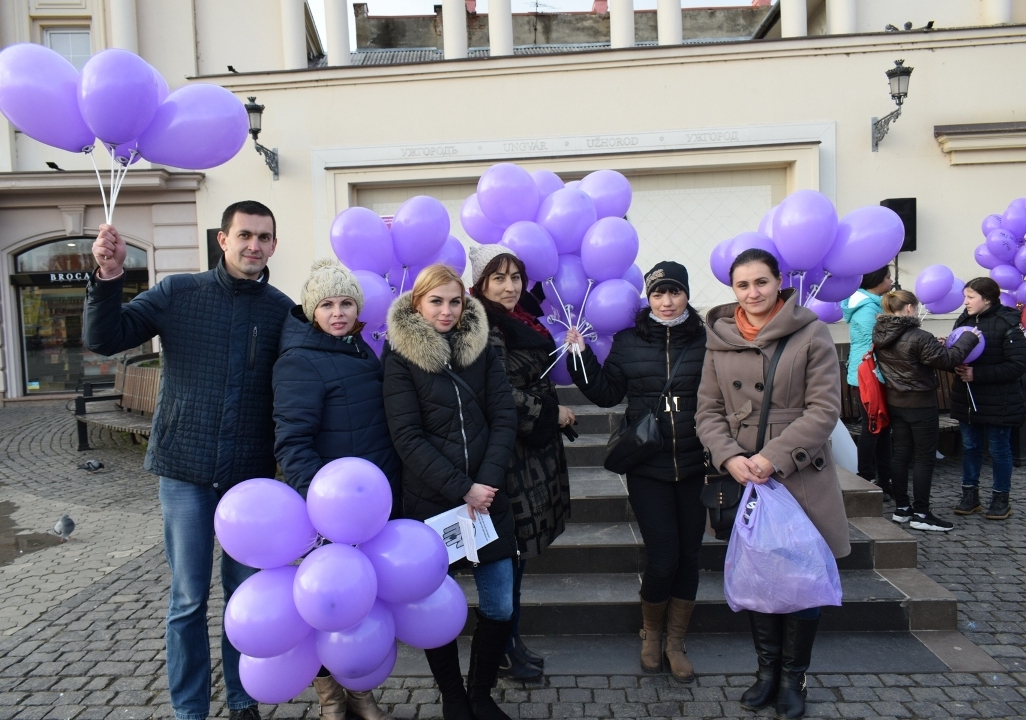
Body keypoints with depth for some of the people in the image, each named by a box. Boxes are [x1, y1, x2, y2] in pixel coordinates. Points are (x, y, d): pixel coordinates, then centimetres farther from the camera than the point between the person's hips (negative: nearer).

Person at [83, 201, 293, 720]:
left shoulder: (282, 310, -1)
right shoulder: (178, 293, -1)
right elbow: (104, 339, -4)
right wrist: (108, 279, -21)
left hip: (252, 476, 1)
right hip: (185, 471, 0)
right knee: (188, 600, 8)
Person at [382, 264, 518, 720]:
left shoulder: (483, 349, 8)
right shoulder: (400, 357, -2)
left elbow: (504, 418, 2)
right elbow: (407, 436, -9)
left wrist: (487, 482, -11)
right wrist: (462, 489, -15)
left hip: (487, 495, 3)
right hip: (430, 500, -3)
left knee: (500, 608, 4)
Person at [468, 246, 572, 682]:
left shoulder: (523, 323, 12)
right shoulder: (483, 327, -14)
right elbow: (501, 395, -20)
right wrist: (551, 413, -11)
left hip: (534, 446, 8)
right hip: (510, 453, -8)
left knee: (519, 548, 14)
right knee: (510, 548, 1)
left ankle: (511, 640, 28)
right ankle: (505, 649, 18)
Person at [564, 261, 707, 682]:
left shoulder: (705, 340, 0)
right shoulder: (629, 341, 3)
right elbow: (606, 394, 2)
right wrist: (582, 356, -7)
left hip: (695, 466, 1)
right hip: (648, 468, -1)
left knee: (689, 555, 9)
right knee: (663, 556, -3)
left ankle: (676, 641, 30)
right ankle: (651, 634, 27)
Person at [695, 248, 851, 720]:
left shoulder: (811, 334, -4)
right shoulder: (720, 340, 5)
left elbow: (825, 409, -9)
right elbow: (708, 412, 5)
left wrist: (774, 456, -17)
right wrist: (730, 458, -13)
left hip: (801, 479, -2)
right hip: (745, 481, 3)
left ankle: (792, 677, 26)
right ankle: (767, 669, 30)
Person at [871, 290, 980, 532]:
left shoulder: (880, 336, 1)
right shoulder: (918, 337, -22)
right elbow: (948, 359, -17)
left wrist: (934, 344, 6)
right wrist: (969, 338, -5)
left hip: (895, 403, 7)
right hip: (921, 405, -7)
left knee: (901, 454, 13)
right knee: (925, 457, 3)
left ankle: (901, 508, 20)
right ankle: (921, 514, 8)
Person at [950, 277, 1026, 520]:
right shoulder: (963, 321, 4)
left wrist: (977, 374, -23)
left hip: (998, 403, -6)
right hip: (967, 400, 6)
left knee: (999, 449, 8)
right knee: (970, 447, 14)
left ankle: (1001, 498, 22)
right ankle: (970, 494, 26)